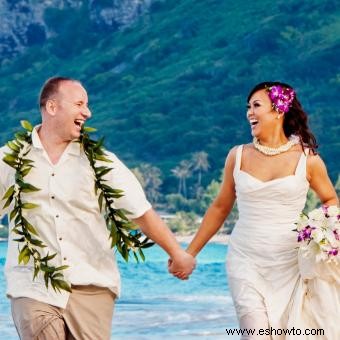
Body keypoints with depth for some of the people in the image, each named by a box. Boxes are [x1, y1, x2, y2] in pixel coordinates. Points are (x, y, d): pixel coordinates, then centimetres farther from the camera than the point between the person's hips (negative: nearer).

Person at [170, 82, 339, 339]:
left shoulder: (307, 159, -1)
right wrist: (189, 253, 16)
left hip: (291, 266, -1)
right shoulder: (238, 156, 5)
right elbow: (220, 208, 15)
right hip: (246, 262, 1)